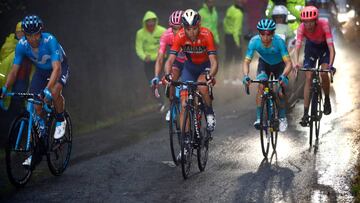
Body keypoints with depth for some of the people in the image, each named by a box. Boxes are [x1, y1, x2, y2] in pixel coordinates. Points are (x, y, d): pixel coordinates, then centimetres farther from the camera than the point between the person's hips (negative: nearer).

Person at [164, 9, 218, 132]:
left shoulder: (206, 35, -30)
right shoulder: (180, 37, -25)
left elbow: (214, 62, -35)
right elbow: (170, 60, -27)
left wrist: (210, 76, -54)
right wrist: (168, 75, -47)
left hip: (205, 66, -2)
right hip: (190, 66, 2)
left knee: (202, 87, -33)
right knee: (184, 104, -10)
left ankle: (210, 114, -6)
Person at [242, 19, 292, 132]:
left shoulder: (279, 41, -37)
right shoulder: (254, 41, -32)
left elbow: (288, 63, -39)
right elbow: (246, 62, -30)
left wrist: (283, 76, -57)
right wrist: (246, 76, -49)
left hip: (279, 64, -1)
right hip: (264, 63, 1)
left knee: (281, 93, -6)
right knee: (261, 86, -23)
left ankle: (282, 117, 20)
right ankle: (259, 118, -17)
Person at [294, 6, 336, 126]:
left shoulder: (324, 24, -36)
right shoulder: (302, 28, -31)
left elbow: (331, 47, -40)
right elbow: (297, 46, -38)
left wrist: (331, 64, -53)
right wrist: (296, 63, -56)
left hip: (324, 47, -1)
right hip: (311, 47, 1)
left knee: (324, 74, -21)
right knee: (308, 78, -9)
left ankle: (327, 100, 7)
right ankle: (305, 114, -9)